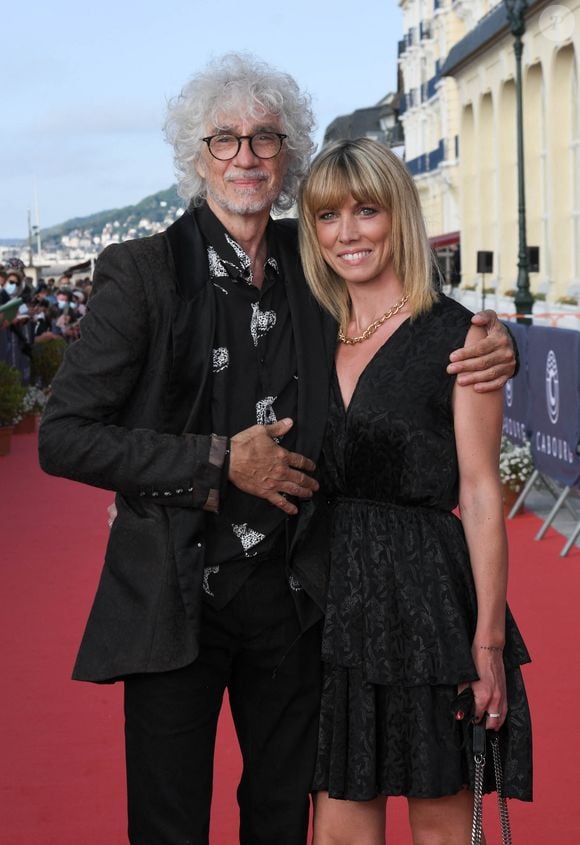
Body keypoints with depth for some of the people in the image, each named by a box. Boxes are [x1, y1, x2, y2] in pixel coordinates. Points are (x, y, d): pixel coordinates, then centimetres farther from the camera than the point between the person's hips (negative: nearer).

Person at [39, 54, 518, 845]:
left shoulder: (314, 264, 2)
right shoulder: (143, 271, -10)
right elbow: (63, 437, -12)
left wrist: (490, 348, -5)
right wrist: (220, 460, -17)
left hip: (290, 589, 4)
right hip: (175, 594, -4)